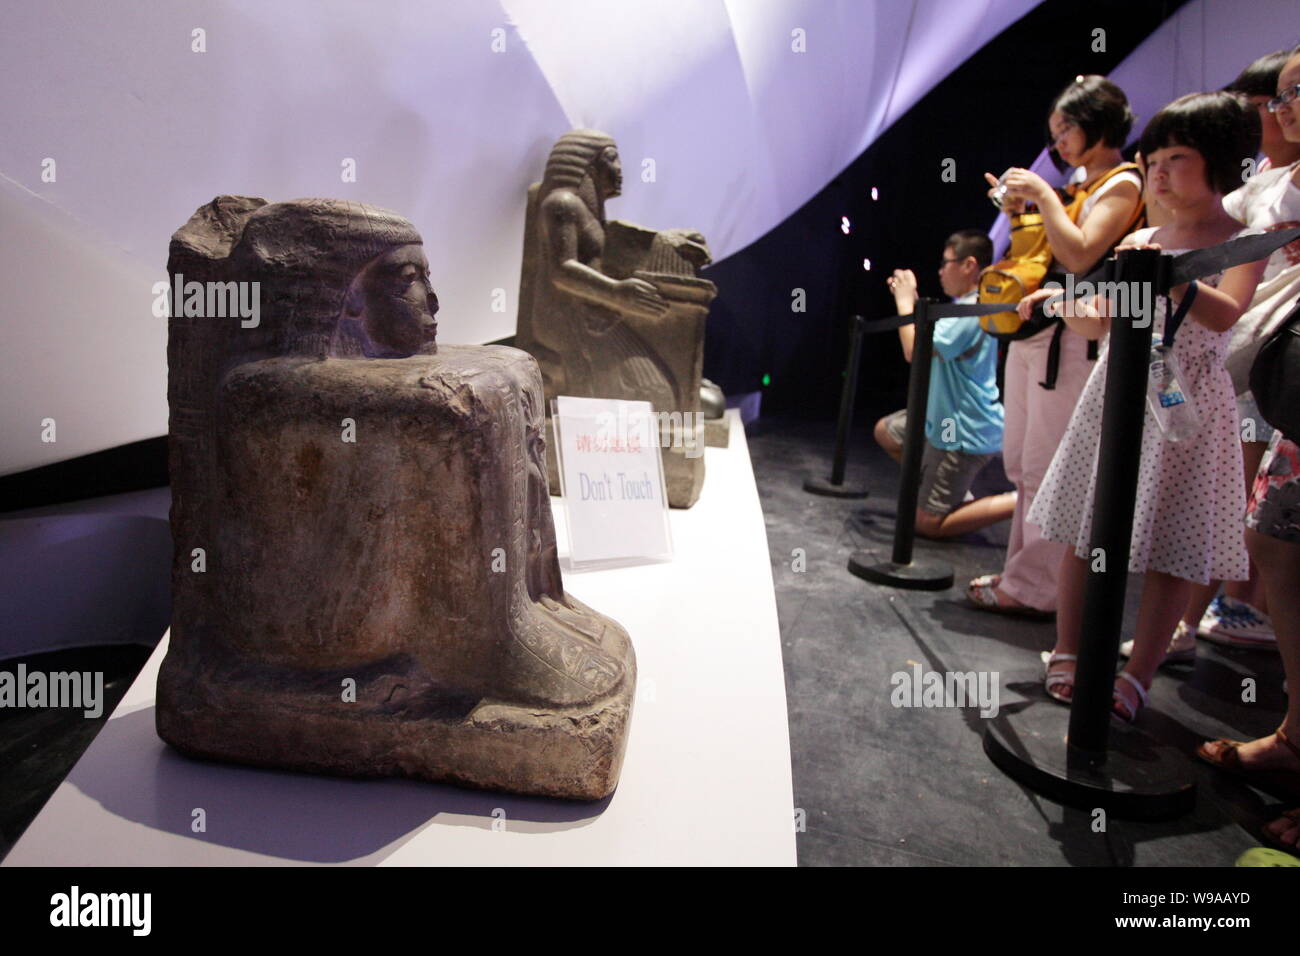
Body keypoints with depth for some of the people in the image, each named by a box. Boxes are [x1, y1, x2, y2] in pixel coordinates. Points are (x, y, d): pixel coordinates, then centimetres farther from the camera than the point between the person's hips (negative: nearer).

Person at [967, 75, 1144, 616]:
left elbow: (1079, 256, -20)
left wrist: (1043, 195, -12)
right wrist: (1018, 213, 11)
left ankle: (1035, 590, -1)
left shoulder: (1123, 183, -5)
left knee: (1047, 470, -8)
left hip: (1070, 341, -9)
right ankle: (1022, 573, 19)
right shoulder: (1079, 186, 21)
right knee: (1021, 465, 11)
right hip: (1030, 334, 9)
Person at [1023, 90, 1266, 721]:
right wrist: (1061, 302, -5)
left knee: (1172, 547, -1)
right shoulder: (1141, 243, 11)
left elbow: (1225, 314, -21)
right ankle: (1067, 652, 18)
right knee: (1085, 529, 5)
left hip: (1185, 403, -4)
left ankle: (1137, 676, 9)